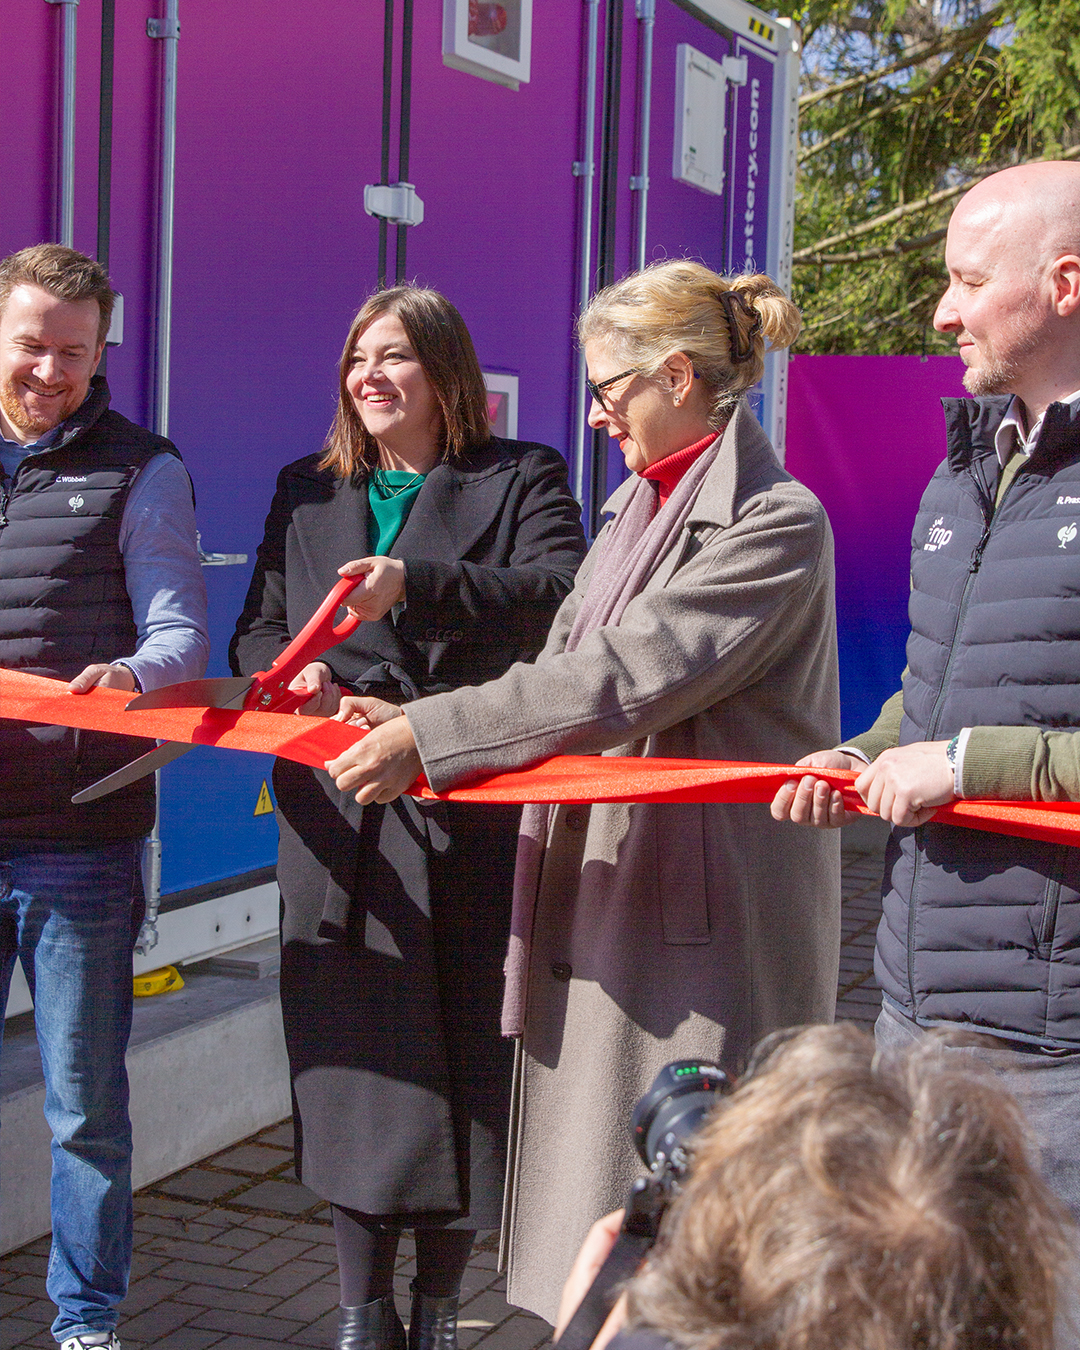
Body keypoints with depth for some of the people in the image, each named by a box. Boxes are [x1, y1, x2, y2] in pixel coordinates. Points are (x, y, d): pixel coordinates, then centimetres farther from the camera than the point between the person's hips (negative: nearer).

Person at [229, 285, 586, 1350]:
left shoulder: (521, 479, 6)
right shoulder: (305, 491, 19)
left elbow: (561, 593, -13)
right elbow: (256, 630, 20)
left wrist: (415, 582, -25)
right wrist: (290, 672, -3)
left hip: (472, 811, -3)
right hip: (339, 815, 3)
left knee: (464, 1056, 1)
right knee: (353, 1058, 2)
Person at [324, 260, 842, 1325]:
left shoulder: (776, 522, -11)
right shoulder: (636, 509, 17)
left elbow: (626, 677, -20)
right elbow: (563, 672, 15)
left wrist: (428, 734, -20)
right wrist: (405, 723, 2)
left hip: (705, 913, -8)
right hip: (600, 880, 8)